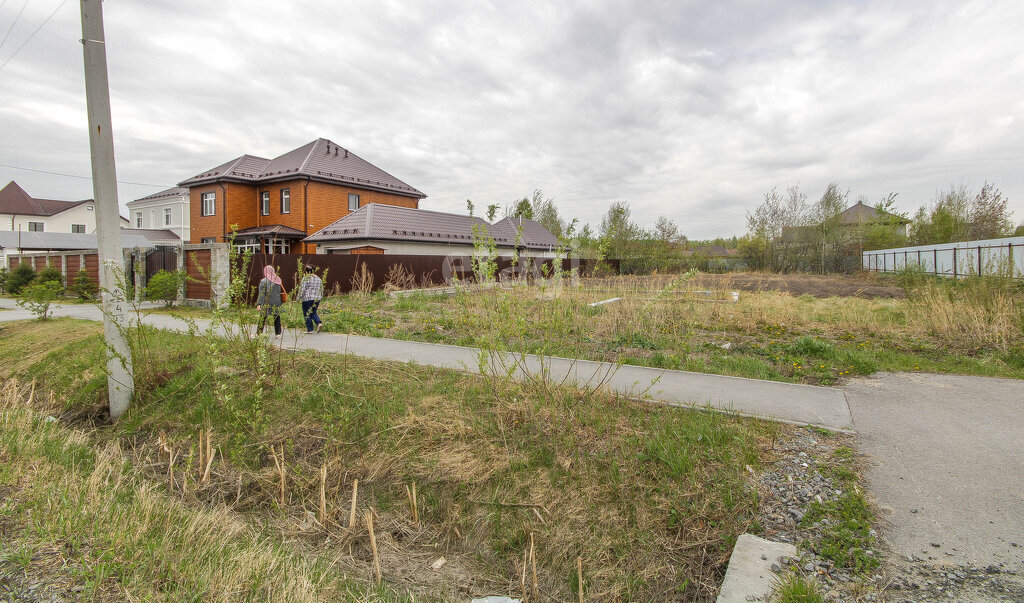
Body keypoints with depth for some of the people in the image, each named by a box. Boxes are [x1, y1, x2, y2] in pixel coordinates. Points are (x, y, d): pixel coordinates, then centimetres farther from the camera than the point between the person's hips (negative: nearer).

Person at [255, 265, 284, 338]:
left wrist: (259, 304, -12)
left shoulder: (263, 281, -8)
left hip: (267, 303, -3)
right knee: (277, 318, 8)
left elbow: (261, 294, -12)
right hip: (277, 302, 3)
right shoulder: (278, 280, 4)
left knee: (262, 319, 5)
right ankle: (278, 333, 9)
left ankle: (258, 333, 13)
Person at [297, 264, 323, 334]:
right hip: (317, 299, 6)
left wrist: (299, 298, -4)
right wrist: (320, 298, 23)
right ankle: (319, 323, -4)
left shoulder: (306, 279, -8)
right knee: (313, 312, 18)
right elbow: (321, 290, 15)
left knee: (307, 314, 3)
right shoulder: (318, 279, 11)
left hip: (307, 299, -6)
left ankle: (310, 330, 5)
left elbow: (302, 290, -11)